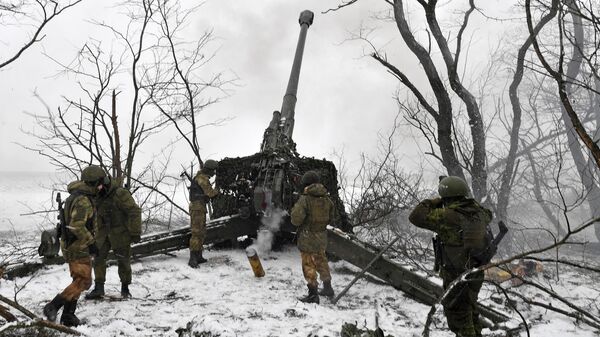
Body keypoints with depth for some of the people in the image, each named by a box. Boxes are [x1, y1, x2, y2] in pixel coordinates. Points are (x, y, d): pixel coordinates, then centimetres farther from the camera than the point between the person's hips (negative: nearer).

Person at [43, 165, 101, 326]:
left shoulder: (76, 196, 12)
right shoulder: (83, 200, -21)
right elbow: (77, 226, -29)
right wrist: (91, 243, -21)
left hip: (70, 243, 10)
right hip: (77, 246, -10)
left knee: (79, 280, 14)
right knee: (83, 281, -8)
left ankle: (68, 315, 14)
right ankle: (53, 306, -9)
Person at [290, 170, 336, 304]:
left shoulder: (305, 199, -18)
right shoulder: (327, 199, 2)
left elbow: (296, 220, -19)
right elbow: (330, 219, 11)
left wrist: (294, 209, -1)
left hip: (307, 239, -6)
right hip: (321, 238, 7)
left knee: (308, 265, 2)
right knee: (321, 261, 22)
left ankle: (313, 294, 3)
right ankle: (327, 288, 33)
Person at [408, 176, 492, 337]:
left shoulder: (447, 216, -22)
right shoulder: (478, 212, -2)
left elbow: (416, 216, -20)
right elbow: (488, 214, 24)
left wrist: (435, 202, -8)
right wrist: (471, 202, 20)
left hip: (456, 276, -7)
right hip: (477, 273, 7)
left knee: (459, 315, 8)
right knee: (471, 309, 26)